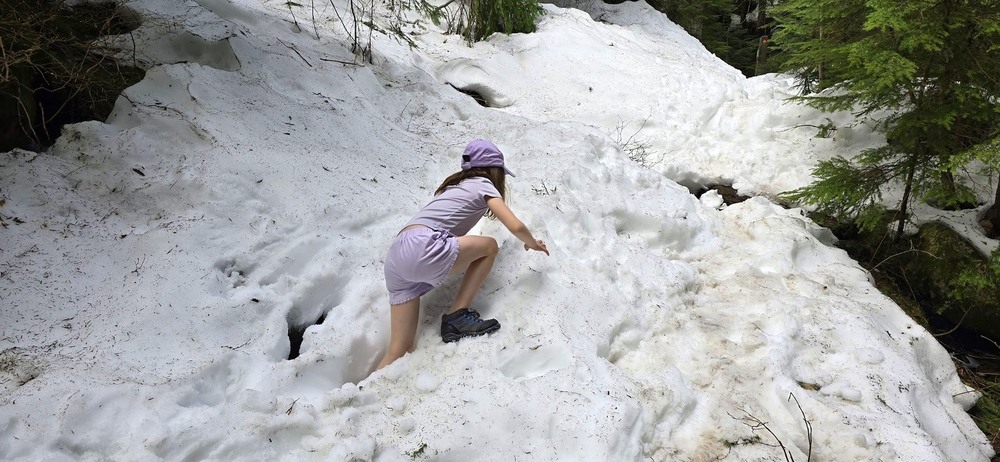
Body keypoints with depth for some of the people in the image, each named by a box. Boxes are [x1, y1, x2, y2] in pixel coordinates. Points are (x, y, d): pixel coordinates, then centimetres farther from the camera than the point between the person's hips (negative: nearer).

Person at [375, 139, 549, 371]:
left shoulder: (455, 185, 33)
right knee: (490, 246, 12)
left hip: (396, 256, 8)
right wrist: (532, 243, 23)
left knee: (400, 351, 6)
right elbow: (516, 227, 2)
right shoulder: (483, 184, 11)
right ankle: (457, 317, 4)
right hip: (421, 247, -8)